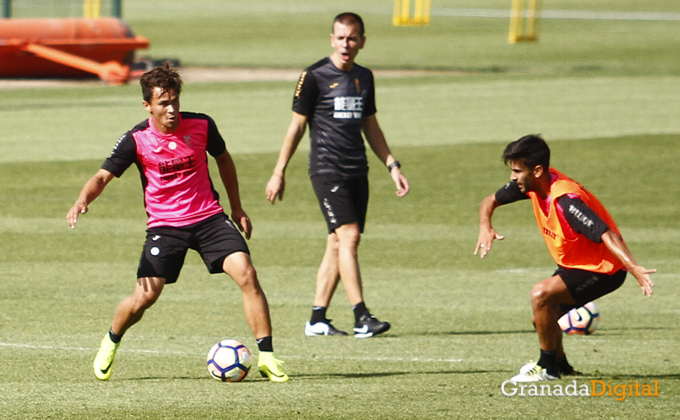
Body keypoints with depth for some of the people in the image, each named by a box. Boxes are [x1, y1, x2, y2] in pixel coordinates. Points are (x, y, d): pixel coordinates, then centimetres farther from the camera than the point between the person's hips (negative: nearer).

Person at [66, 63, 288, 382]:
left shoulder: (200, 125, -5)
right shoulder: (137, 140, -10)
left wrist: (237, 208, 18)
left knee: (246, 275, -18)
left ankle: (266, 356, -13)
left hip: (209, 218, 1)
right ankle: (111, 343, 23)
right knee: (144, 297, -10)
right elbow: (103, 176, -10)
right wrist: (83, 200, -32)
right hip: (164, 225, -1)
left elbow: (223, 159, 14)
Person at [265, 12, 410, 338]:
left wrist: (392, 166, 17)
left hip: (357, 171, 6)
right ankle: (361, 318, -20)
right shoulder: (315, 76, -5)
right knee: (348, 235, -16)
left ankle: (317, 319, 11)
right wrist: (279, 172, -1)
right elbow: (297, 125, -1)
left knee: (338, 244, 5)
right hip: (327, 171, -6)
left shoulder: (364, 78, 13)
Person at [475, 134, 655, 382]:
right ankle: (561, 365, 40)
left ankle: (548, 368, -7)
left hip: (602, 269, -9)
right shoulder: (532, 185, -7)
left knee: (541, 294, -24)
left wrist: (633, 267, -53)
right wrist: (485, 226, -14)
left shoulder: (566, 200, -33)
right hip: (572, 265, 9)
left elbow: (606, 234, -40)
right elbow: (490, 201, 8)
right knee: (542, 319, 11)